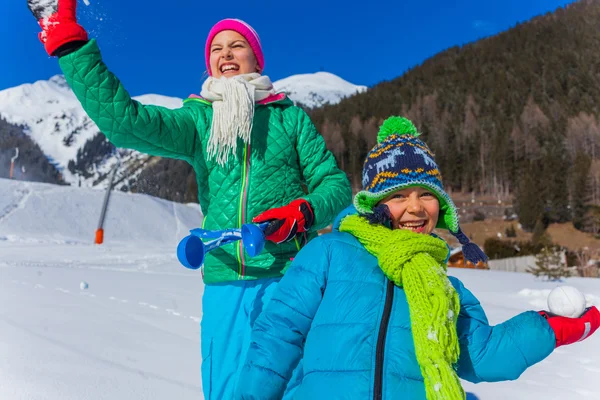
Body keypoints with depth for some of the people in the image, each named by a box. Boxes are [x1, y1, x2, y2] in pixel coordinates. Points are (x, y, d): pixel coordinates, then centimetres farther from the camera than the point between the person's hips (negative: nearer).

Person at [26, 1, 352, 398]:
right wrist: (68, 42, -9)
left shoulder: (288, 116, 8)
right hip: (225, 281, 2)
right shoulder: (198, 120, 10)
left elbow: (335, 183, 7)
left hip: (289, 273, -1)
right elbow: (122, 119, -5)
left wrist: (302, 212, -13)